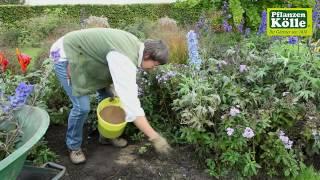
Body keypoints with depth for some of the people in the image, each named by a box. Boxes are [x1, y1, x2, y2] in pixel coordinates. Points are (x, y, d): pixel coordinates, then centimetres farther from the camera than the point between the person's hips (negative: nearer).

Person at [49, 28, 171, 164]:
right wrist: (154, 137, -40)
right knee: (82, 107, -14)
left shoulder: (135, 44, -5)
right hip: (65, 56, -9)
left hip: (83, 56, 9)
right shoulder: (124, 59, -35)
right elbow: (130, 102, -41)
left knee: (106, 96, 10)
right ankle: (73, 146, 12)